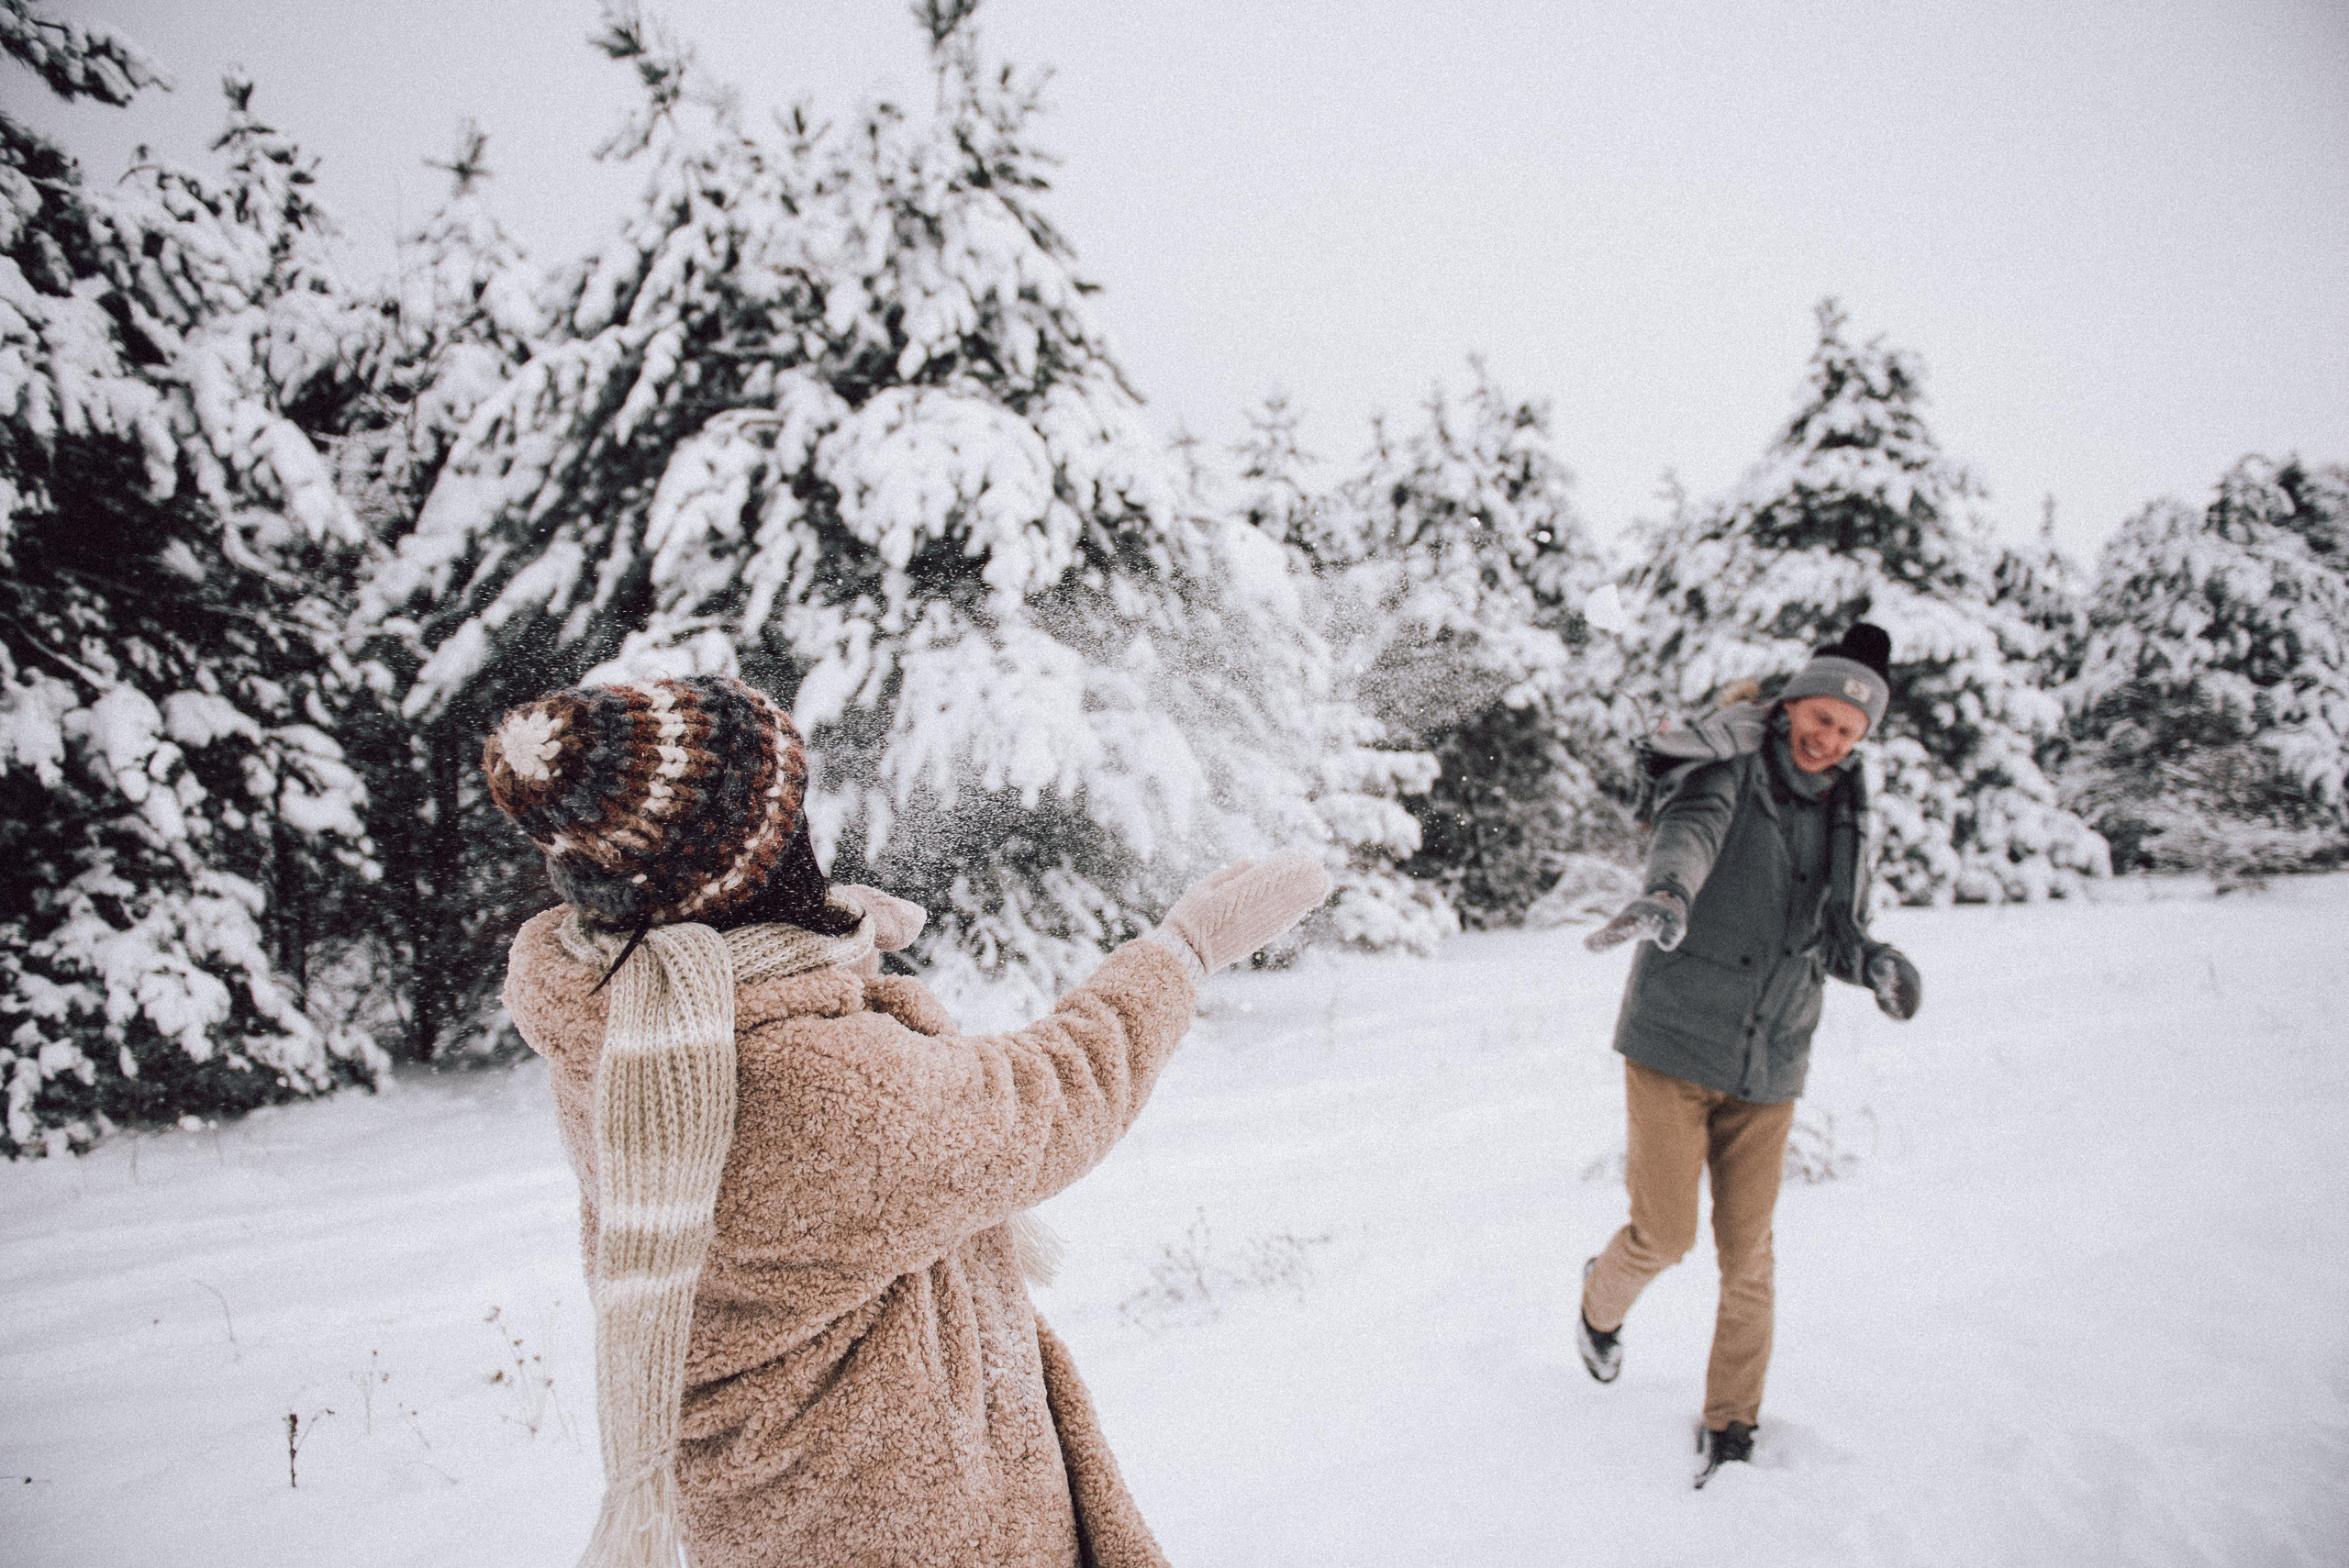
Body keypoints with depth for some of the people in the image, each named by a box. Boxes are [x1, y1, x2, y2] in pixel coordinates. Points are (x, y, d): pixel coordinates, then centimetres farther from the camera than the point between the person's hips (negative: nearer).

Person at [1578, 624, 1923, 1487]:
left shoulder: (1846, 818, 8)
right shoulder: (1728, 771, -9)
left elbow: (1836, 935, 15)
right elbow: (1689, 832, -32)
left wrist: (1878, 963, -8)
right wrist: (1668, 895, -53)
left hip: (1767, 1067, 4)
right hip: (1673, 1045, -4)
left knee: (1747, 1254, 7)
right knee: (1665, 1235, -3)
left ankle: (1730, 1426, 26)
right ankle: (1603, 1296, 32)